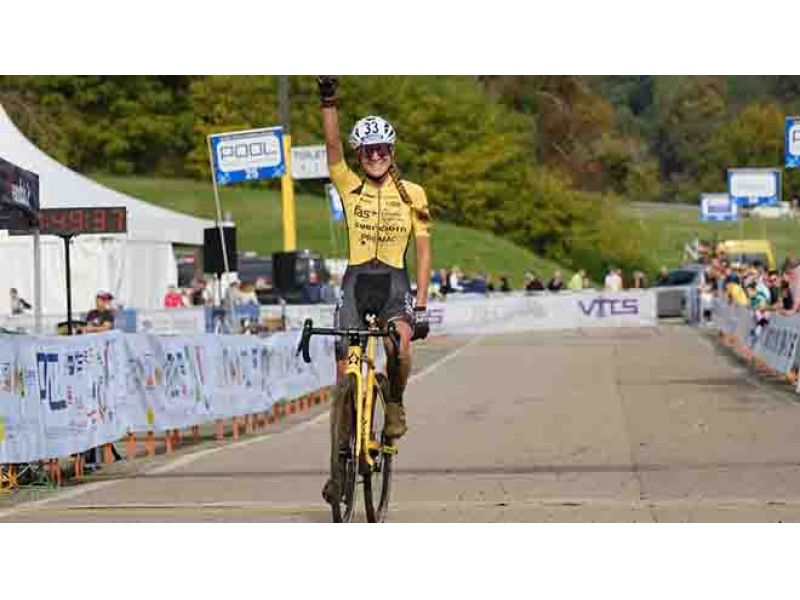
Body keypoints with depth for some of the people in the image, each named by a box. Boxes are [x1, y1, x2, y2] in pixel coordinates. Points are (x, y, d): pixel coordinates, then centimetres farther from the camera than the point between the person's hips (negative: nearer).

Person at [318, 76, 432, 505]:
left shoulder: (412, 195, 3)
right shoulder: (349, 186, 4)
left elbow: (423, 249, 2)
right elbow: (332, 146, -11)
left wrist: (421, 304, -6)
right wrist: (328, 102, -25)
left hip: (394, 281, -1)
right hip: (356, 279, 1)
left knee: (400, 343, -33)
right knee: (345, 372, -3)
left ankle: (395, 404, -2)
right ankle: (338, 465, 7)